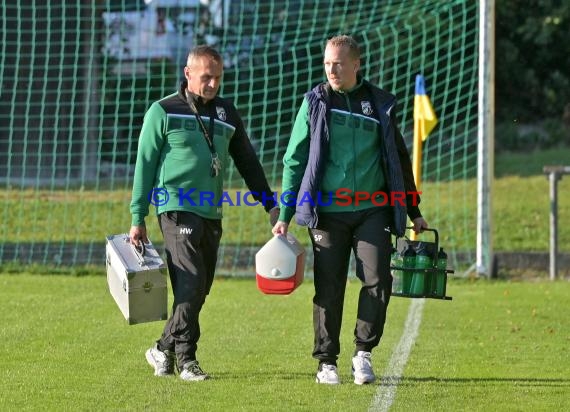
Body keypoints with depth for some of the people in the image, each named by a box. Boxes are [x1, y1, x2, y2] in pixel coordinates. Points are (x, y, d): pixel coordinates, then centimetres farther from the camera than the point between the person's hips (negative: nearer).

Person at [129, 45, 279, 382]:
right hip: (178, 210, -6)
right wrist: (137, 219, -3)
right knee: (190, 284, -16)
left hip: (212, 215, 6)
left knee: (200, 290, 7)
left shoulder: (227, 113, 13)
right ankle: (185, 358, -10)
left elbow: (247, 162, 20)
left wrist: (270, 204, 14)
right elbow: (145, 165, 0)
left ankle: (164, 350, 21)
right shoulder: (164, 111, -1)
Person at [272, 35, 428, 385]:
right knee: (329, 289, 1)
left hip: (372, 210, 1)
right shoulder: (315, 103, 4)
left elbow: (400, 160, 17)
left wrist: (414, 212, 17)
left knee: (378, 281, -11)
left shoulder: (380, 104, 8)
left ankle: (363, 352, 4)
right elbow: (294, 161, 6)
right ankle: (327, 362, 11)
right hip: (328, 212, -1)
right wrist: (285, 215, 1)